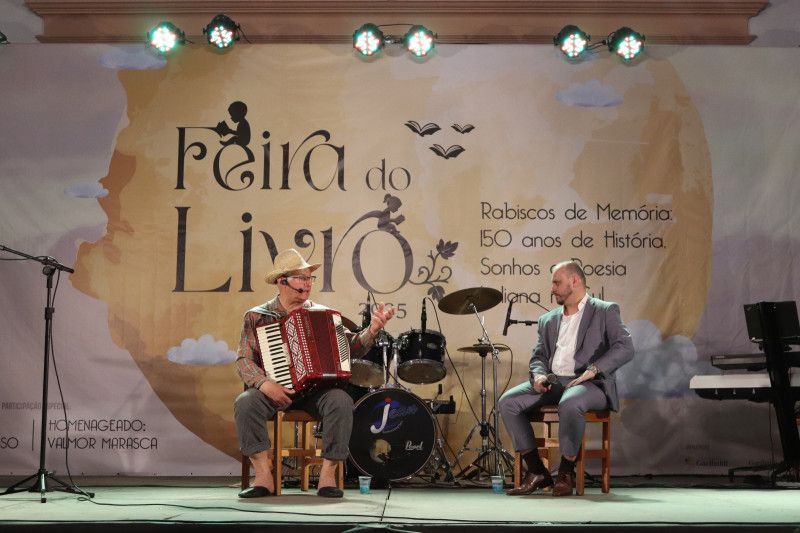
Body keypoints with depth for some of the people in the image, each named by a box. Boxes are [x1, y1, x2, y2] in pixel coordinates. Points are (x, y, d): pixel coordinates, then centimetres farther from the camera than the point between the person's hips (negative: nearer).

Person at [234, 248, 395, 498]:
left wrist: (372, 329, -19)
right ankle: (264, 478, -22)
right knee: (245, 403, -31)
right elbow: (244, 360, -2)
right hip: (275, 391, -1)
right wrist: (264, 383, -22)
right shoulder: (257, 317, 6)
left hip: (316, 390, 1)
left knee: (341, 401, -30)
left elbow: (352, 347, 1)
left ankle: (327, 475, -20)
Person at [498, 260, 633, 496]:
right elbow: (539, 356, 19)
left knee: (569, 404, -39)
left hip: (589, 384, -6)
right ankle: (536, 472, -13)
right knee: (507, 402, -17)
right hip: (552, 382, 6)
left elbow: (625, 348, -7)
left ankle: (566, 474, -19)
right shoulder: (548, 320, 23)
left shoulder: (605, 311, 5)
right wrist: (538, 375, -5)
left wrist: (593, 369, -21)